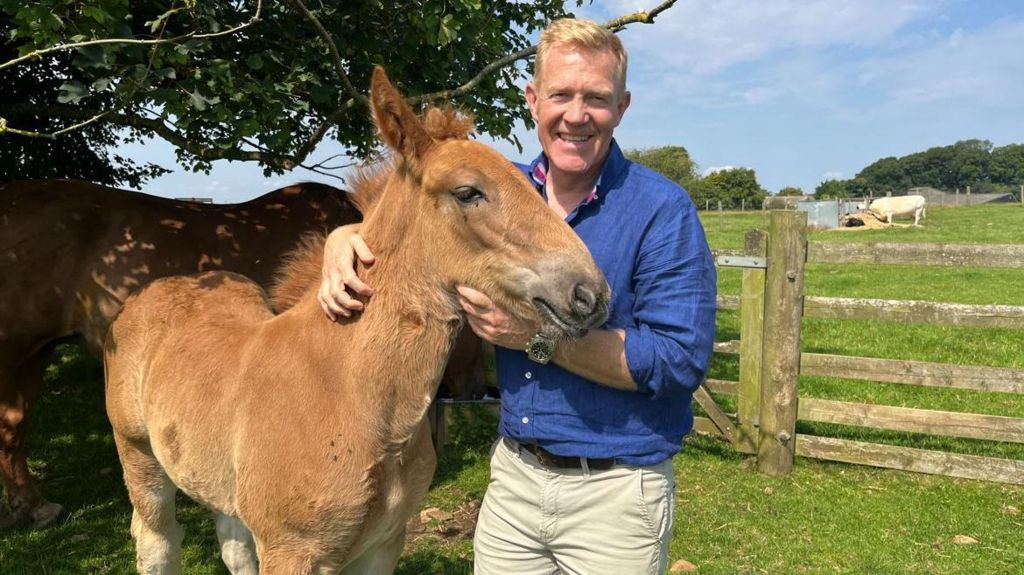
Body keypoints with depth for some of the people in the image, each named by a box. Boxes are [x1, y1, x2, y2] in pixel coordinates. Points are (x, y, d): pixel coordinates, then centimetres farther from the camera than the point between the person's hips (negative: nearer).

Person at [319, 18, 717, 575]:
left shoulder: (662, 210, -14)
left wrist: (537, 334, -25)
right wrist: (344, 239, -8)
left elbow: (683, 359, -21)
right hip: (513, 475, 4)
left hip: (615, 490, -4)